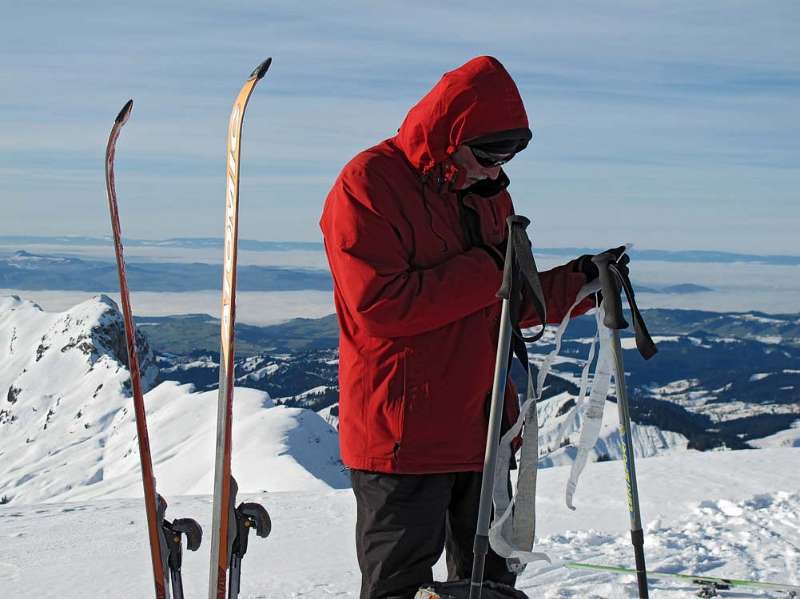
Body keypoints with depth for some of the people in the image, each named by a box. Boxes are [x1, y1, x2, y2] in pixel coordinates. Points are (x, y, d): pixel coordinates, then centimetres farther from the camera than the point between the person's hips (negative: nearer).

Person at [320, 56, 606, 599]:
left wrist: (579, 284, 2)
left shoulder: (489, 192, 13)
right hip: (404, 434, -8)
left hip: (483, 428, 8)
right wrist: (486, 270, -19)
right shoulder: (369, 184, -12)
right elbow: (378, 305, -22)